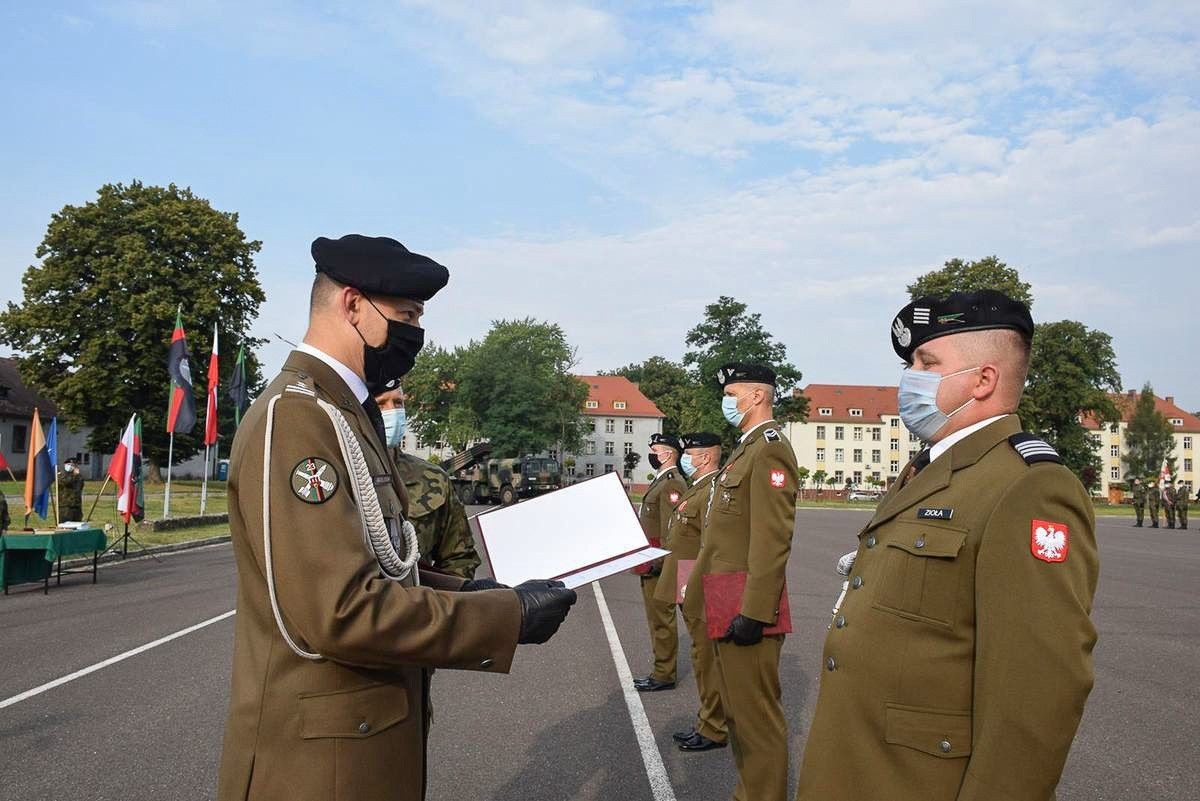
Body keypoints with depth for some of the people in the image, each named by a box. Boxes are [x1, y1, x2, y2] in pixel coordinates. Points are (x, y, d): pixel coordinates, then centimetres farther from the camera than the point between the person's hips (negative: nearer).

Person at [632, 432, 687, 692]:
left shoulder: (672, 484, -15)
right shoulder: (660, 481, 17)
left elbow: (671, 530, -21)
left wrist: (657, 563, -22)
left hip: (659, 566, -11)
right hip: (652, 563, 11)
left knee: (661, 620, -4)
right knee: (657, 619, 15)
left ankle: (664, 675, 3)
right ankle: (661, 670, 24)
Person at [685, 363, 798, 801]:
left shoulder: (770, 449, -14)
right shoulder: (745, 449, 17)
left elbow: (773, 539, -22)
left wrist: (754, 613, -24)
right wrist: (700, 593, 20)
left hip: (747, 609, -10)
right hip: (726, 609, 10)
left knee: (757, 716, -1)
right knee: (737, 711, 19)